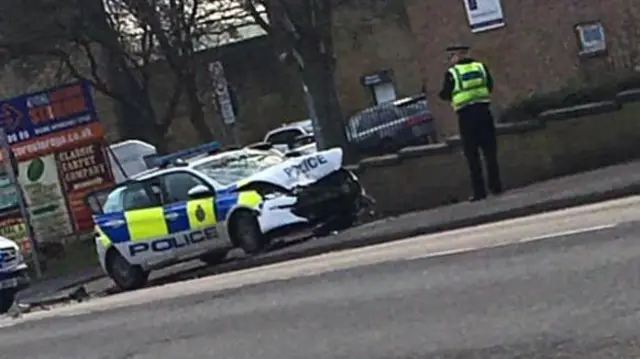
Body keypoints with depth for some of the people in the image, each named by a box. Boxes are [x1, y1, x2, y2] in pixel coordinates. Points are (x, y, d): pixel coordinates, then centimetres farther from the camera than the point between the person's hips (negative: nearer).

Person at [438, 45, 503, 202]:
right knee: (490, 151, 10)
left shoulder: (452, 73, -4)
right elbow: (490, 86, 15)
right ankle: (495, 186, 10)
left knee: (472, 155, 2)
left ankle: (479, 191, -1)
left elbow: (445, 95, 0)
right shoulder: (481, 67, 7)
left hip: (466, 115, -3)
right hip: (483, 111, 3)